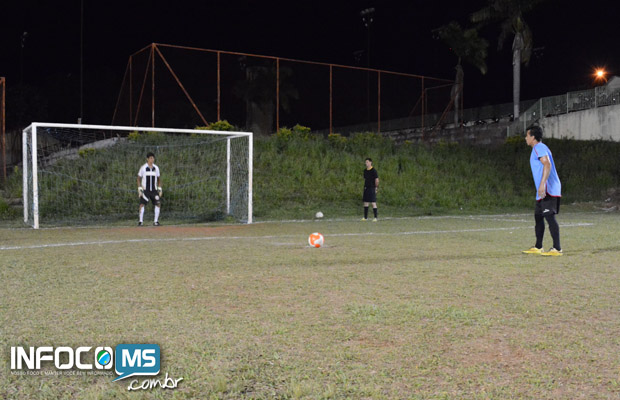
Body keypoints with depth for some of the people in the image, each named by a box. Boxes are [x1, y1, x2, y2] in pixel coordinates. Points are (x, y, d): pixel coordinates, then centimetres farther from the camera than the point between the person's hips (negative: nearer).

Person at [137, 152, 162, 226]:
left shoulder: (156, 168, 6)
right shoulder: (143, 168, -3)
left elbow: (159, 179, 13)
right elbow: (139, 179, 2)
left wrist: (160, 189, 7)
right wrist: (139, 189, -6)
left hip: (154, 190, 3)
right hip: (145, 190, -3)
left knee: (158, 203, -5)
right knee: (142, 204, -9)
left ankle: (156, 221, 4)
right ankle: (140, 221, 0)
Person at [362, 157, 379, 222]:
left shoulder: (373, 170, -8)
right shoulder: (365, 171, 12)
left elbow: (377, 180, -8)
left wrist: (376, 188, -10)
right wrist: (364, 186, 13)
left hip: (372, 188, -7)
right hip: (366, 188, 7)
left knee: (373, 202, -7)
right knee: (365, 202, 9)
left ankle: (375, 217, -4)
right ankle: (365, 217, 16)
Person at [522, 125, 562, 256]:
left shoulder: (539, 147, -9)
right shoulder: (538, 148, 22)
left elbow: (547, 164, -23)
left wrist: (542, 184, -31)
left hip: (548, 190, -11)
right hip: (543, 191, 11)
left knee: (549, 216, -13)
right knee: (538, 216, 15)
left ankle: (557, 249, -14)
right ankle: (538, 247, 24)